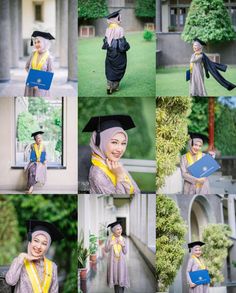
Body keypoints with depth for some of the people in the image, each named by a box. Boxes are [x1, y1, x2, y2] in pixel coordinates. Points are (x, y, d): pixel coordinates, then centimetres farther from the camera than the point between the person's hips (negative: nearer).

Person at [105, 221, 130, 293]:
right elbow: (106, 250, -5)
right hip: (112, 261, 0)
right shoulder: (110, 239, -4)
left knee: (121, 279, -6)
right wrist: (110, 245, -22)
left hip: (121, 261, 1)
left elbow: (125, 252, 1)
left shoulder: (123, 239, 1)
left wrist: (123, 245, -16)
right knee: (115, 279, 7)